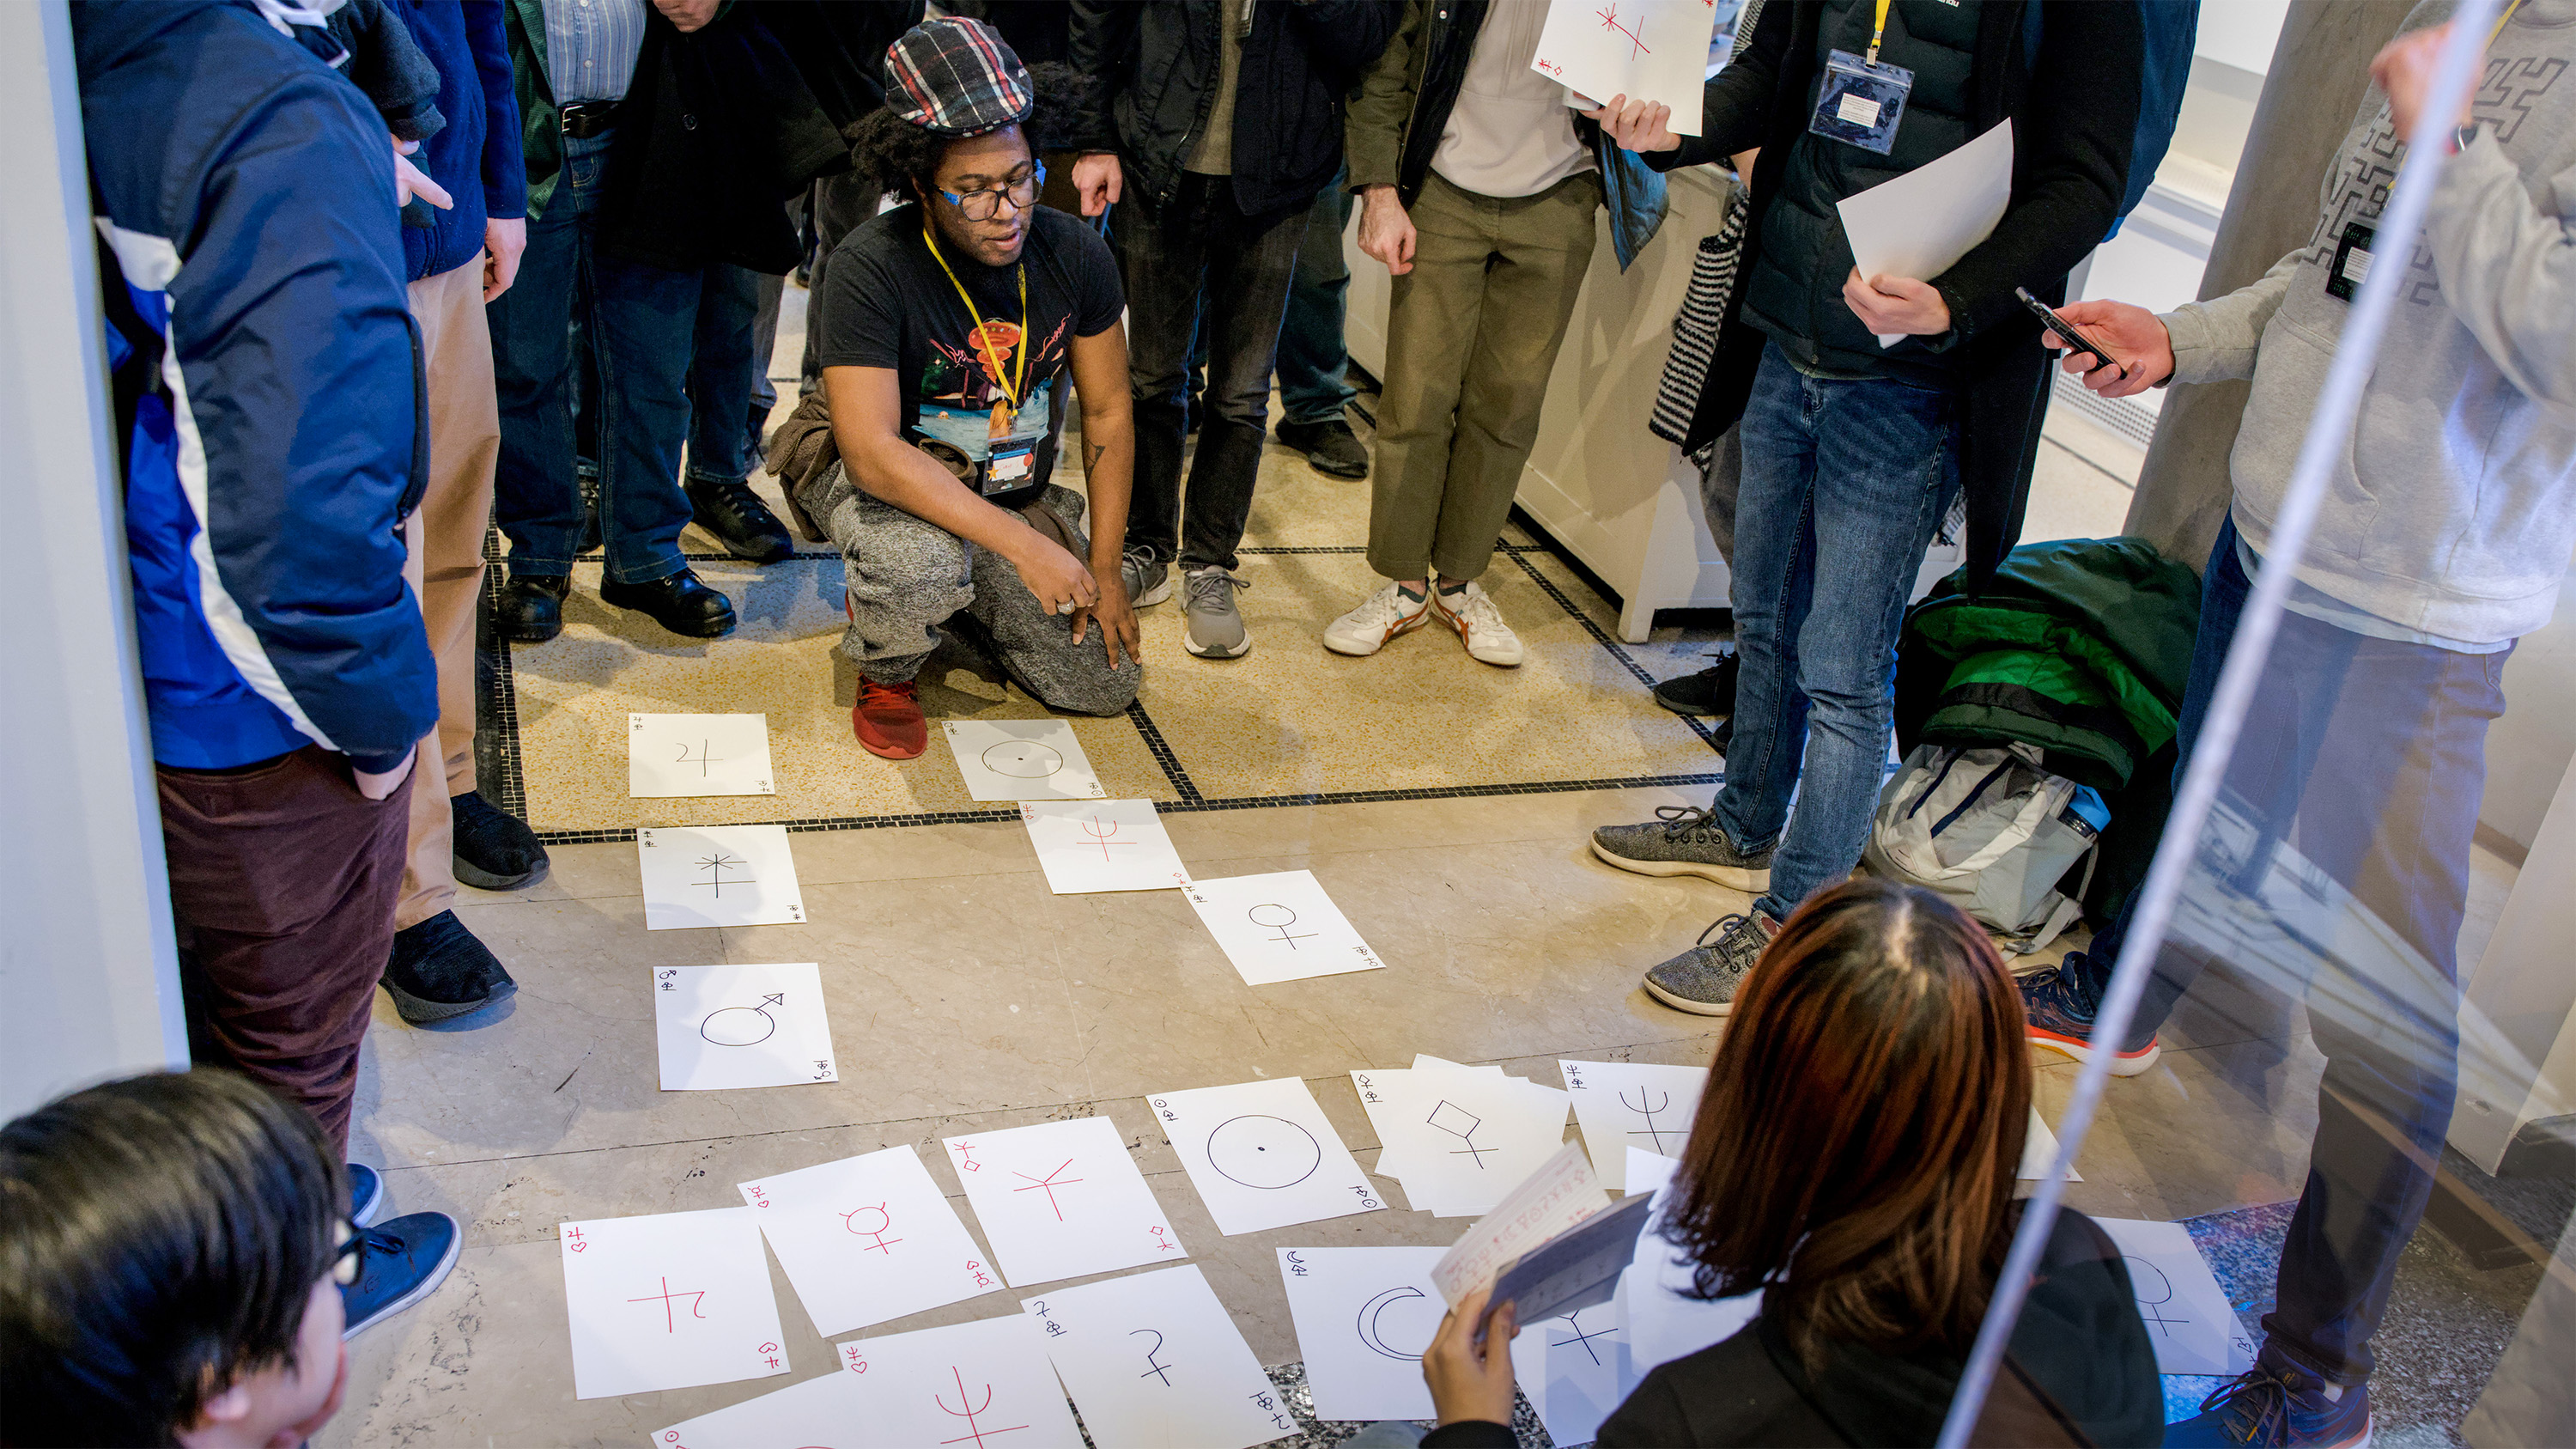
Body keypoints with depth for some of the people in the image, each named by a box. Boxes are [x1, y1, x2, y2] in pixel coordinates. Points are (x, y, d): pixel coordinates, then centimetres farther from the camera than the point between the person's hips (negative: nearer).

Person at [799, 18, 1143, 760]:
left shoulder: (1075, 252, -12)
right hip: (890, 487, -5)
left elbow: (1107, 412, -2)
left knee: (1105, 683, -4)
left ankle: (962, 599, 23)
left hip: (1019, 495, 5)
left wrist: (1104, 568, -4)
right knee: (920, 570, -40)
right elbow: (872, 452, -32)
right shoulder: (869, 269, -26)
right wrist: (1026, 545, -35)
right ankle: (886, 668, -1)